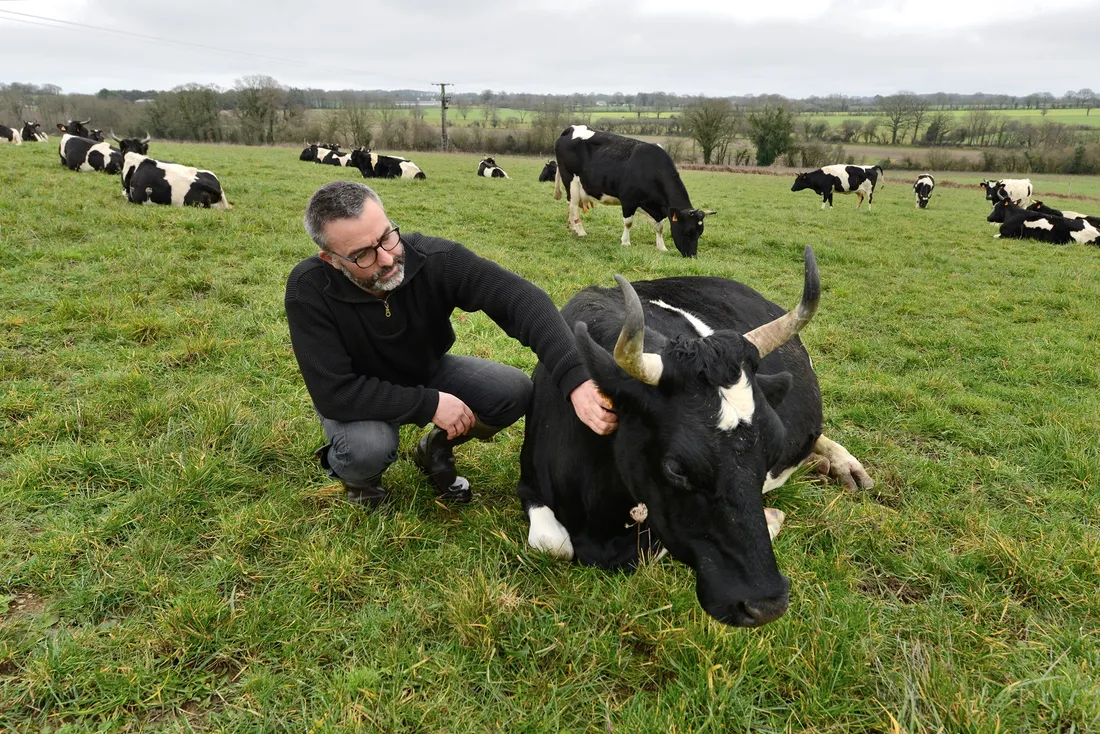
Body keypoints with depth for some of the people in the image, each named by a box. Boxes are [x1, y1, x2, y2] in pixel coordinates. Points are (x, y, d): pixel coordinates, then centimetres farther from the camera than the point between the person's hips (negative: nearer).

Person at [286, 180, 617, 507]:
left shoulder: (435, 257, -28)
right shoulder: (309, 290, -31)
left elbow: (521, 298, -36)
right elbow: (334, 393, -30)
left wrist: (576, 380, -49)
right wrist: (429, 404, -32)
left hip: (428, 373, 3)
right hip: (357, 396, -3)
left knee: (514, 392, -18)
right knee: (368, 448, -35)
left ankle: (435, 449, 11)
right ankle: (356, 473, 5)